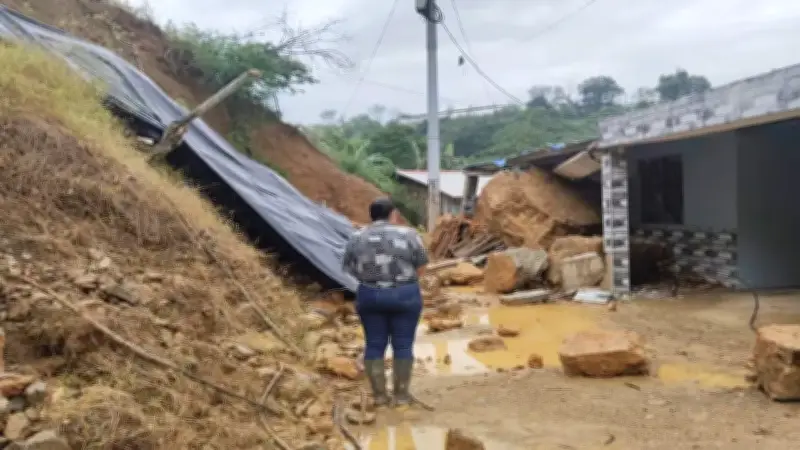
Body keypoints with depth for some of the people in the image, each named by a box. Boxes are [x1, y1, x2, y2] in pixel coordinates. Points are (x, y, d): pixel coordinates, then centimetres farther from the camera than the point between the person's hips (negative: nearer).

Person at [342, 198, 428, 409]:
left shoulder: (357, 238, 2)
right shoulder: (408, 235, -5)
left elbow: (349, 267, 8)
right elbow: (421, 266, 0)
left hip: (369, 296, 2)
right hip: (405, 296, -2)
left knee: (374, 345, 9)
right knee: (403, 345, 5)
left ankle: (379, 394, 12)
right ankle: (401, 394, 10)